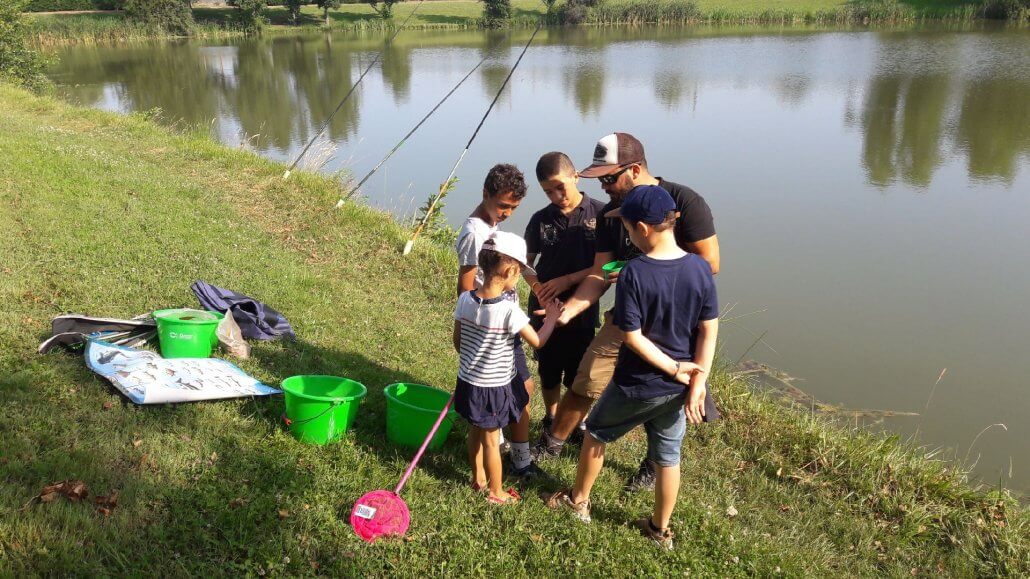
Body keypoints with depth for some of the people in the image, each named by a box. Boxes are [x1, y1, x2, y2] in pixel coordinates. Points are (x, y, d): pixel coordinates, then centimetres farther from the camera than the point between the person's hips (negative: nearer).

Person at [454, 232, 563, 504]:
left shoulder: (465, 299, -10)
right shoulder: (509, 311, -27)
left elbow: (457, 340, 2)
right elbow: (538, 342, -16)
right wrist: (552, 318, 0)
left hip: (468, 380, 5)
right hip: (495, 387, -5)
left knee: (475, 431, 24)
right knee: (491, 439, 11)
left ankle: (478, 478, 43)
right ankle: (495, 491, 30)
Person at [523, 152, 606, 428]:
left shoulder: (600, 214, -11)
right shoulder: (541, 219, -3)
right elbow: (526, 262, 3)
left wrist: (568, 279, -20)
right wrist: (538, 288, -16)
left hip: (583, 308, -2)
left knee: (579, 374, 12)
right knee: (548, 370, 17)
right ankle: (551, 420, 38)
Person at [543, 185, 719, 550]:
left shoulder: (633, 274, -23)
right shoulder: (700, 269, -9)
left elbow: (633, 336, -21)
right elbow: (709, 330, -7)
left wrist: (674, 368, -13)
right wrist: (697, 382, -4)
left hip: (637, 385, -4)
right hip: (678, 388, 4)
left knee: (596, 433, 22)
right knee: (668, 457, 19)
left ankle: (578, 500, 40)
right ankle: (660, 530, 35)